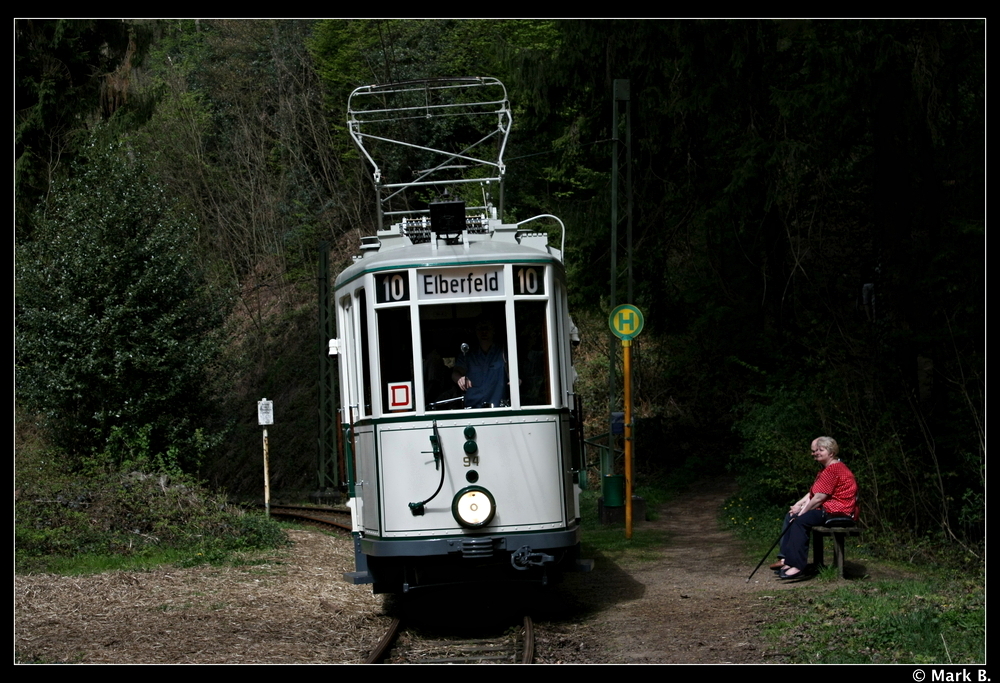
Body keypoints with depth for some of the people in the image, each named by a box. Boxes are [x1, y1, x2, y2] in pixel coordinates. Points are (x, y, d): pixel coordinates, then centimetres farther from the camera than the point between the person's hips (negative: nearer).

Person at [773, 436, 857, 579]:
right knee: (790, 517, 7)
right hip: (827, 510, 12)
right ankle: (785, 558, -2)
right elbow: (812, 494, 17)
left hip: (839, 512, -12)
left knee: (800, 520, -28)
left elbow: (819, 498, -18)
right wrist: (798, 505, 2)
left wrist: (802, 511, -12)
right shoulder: (825, 470, 22)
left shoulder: (834, 469, -15)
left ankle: (797, 566, -32)